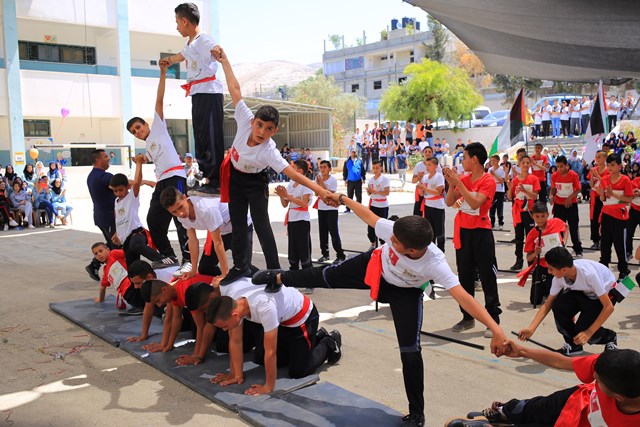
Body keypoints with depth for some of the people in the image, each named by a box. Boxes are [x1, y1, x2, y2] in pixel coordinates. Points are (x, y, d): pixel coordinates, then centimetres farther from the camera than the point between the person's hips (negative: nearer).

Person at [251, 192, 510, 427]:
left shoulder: (435, 264, -44)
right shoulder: (393, 230, -37)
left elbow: (462, 296, -51)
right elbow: (368, 216, -17)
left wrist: (495, 329, -58)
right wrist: (342, 199, -5)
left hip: (405, 293, -3)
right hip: (376, 269, 3)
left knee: (410, 351, -9)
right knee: (326, 276, 16)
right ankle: (278, 279, 46)